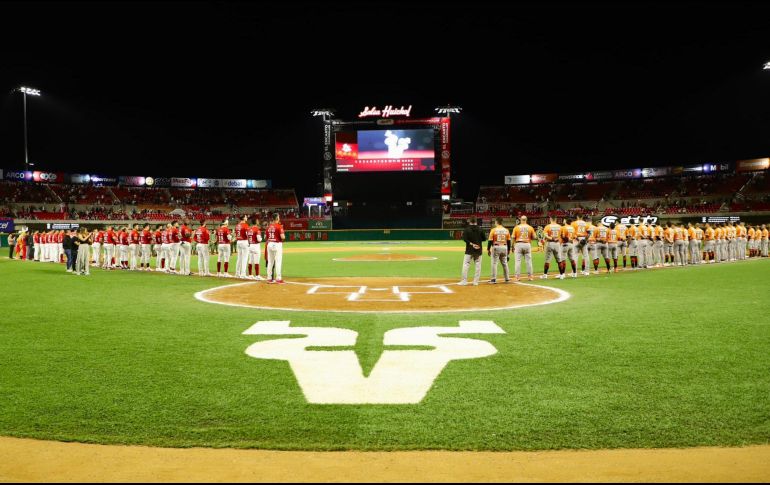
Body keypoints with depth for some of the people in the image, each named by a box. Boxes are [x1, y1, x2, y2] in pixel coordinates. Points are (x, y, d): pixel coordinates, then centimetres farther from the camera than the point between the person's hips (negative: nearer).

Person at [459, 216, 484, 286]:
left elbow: (464, 238, -14)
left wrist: (471, 244, -15)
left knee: (466, 265, 2)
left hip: (469, 250, -2)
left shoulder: (467, 229, -3)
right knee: (478, 265, 8)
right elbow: (483, 238, 5)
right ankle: (476, 281, 8)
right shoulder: (480, 229, 2)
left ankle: (464, 281, -1)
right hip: (478, 250, 2)